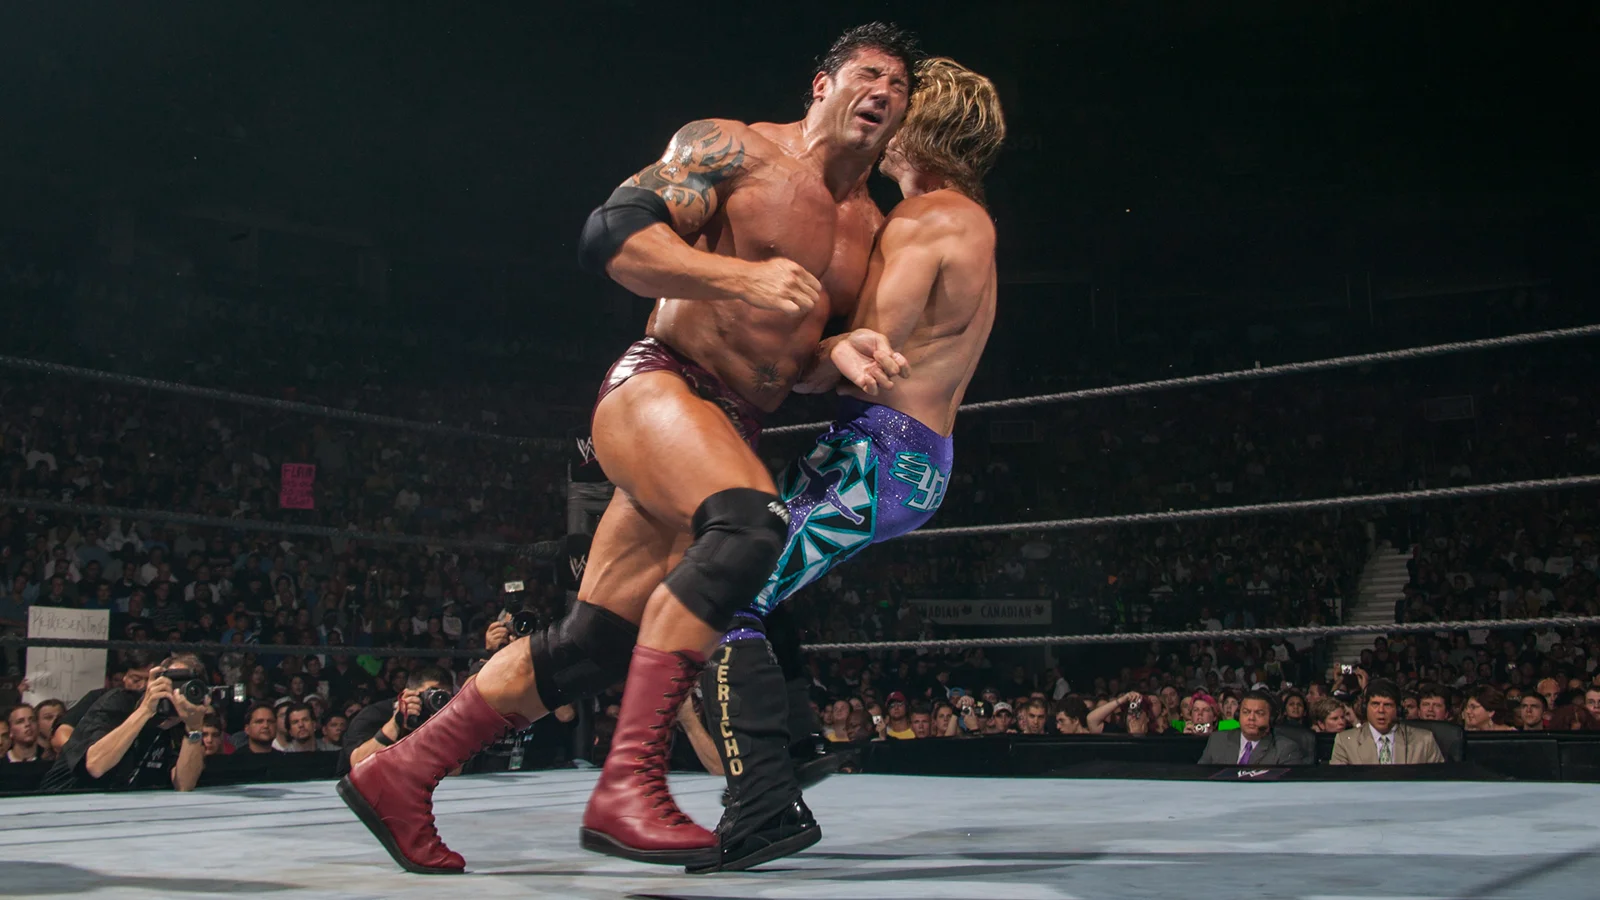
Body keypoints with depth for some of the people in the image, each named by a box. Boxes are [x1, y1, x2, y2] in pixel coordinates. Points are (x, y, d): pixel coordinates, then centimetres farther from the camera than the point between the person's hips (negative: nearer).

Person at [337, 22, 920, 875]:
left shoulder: (870, 229, 17)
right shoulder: (731, 149, -2)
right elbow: (609, 234, -13)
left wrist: (840, 350, -4)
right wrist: (742, 277, -23)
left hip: (727, 433, 8)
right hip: (655, 388, -8)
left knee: (595, 641, 3)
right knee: (753, 522, -36)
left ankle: (399, 773, 15)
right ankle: (627, 786, -36)